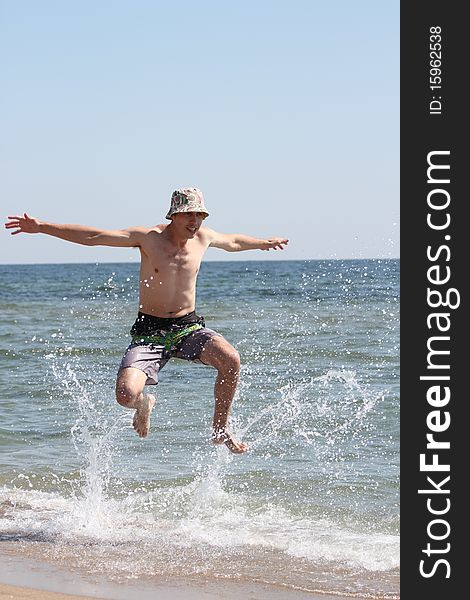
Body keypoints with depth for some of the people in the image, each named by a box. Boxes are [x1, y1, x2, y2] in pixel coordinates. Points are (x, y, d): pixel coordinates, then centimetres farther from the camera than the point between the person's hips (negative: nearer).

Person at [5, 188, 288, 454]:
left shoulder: (204, 237, 4)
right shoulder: (148, 238, -9)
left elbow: (232, 241, 28)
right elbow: (91, 236, -12)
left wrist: (263, 243, 43)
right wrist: (42, 227, -17)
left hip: (190, 327, 3)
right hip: (149, 332, -3)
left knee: (231, 359, -27)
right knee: (126, 395, -25)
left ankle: (220, 429, -4)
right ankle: (144, 403, 17)